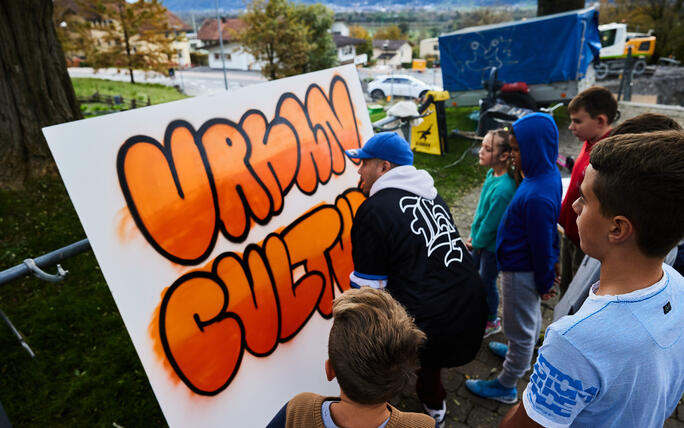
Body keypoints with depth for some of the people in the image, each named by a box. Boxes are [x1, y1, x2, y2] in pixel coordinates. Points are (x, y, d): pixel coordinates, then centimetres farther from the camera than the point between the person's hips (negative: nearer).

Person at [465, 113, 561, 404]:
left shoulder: (537, 196, -35)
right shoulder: (547, 174, -5)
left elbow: (542, 245, -24)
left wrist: (545, 283, -11)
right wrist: (551, 261, 17)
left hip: (521, 271, -9)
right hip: (524, 265, 9)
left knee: (520, 330, 10)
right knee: (531, 317, 30)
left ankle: (506, 386, 30)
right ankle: (521, 354, 56)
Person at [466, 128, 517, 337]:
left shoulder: (503, 188, -33)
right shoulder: (492, 174, -5)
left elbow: (491, 222, -25)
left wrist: (477, 242, -10)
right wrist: (473, 235, 9)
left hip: (493, 246, -9)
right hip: (480, 239, 9)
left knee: (487, 282, 11)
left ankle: (492, 321, 37)